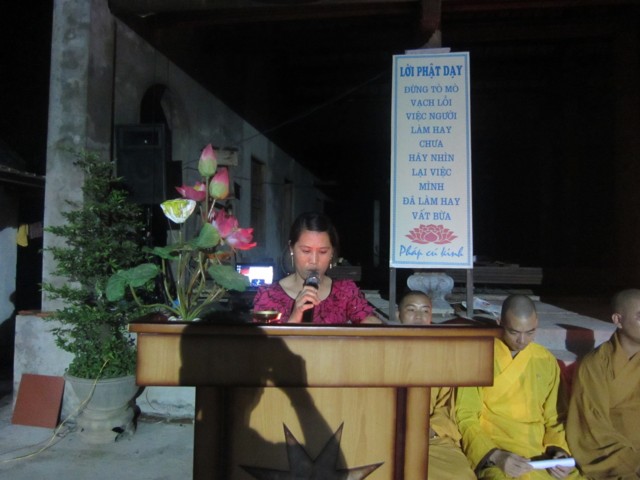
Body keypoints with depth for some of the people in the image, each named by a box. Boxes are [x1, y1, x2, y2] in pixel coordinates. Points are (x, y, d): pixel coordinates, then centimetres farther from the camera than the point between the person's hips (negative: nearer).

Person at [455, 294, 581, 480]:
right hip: (492, 451, -5)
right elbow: (466, 418, -5)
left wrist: (559, 450, -3)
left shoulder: (547, 362, 10)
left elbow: (553, 419, 15)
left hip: (541, 453, 5)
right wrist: (495, 455, -19)